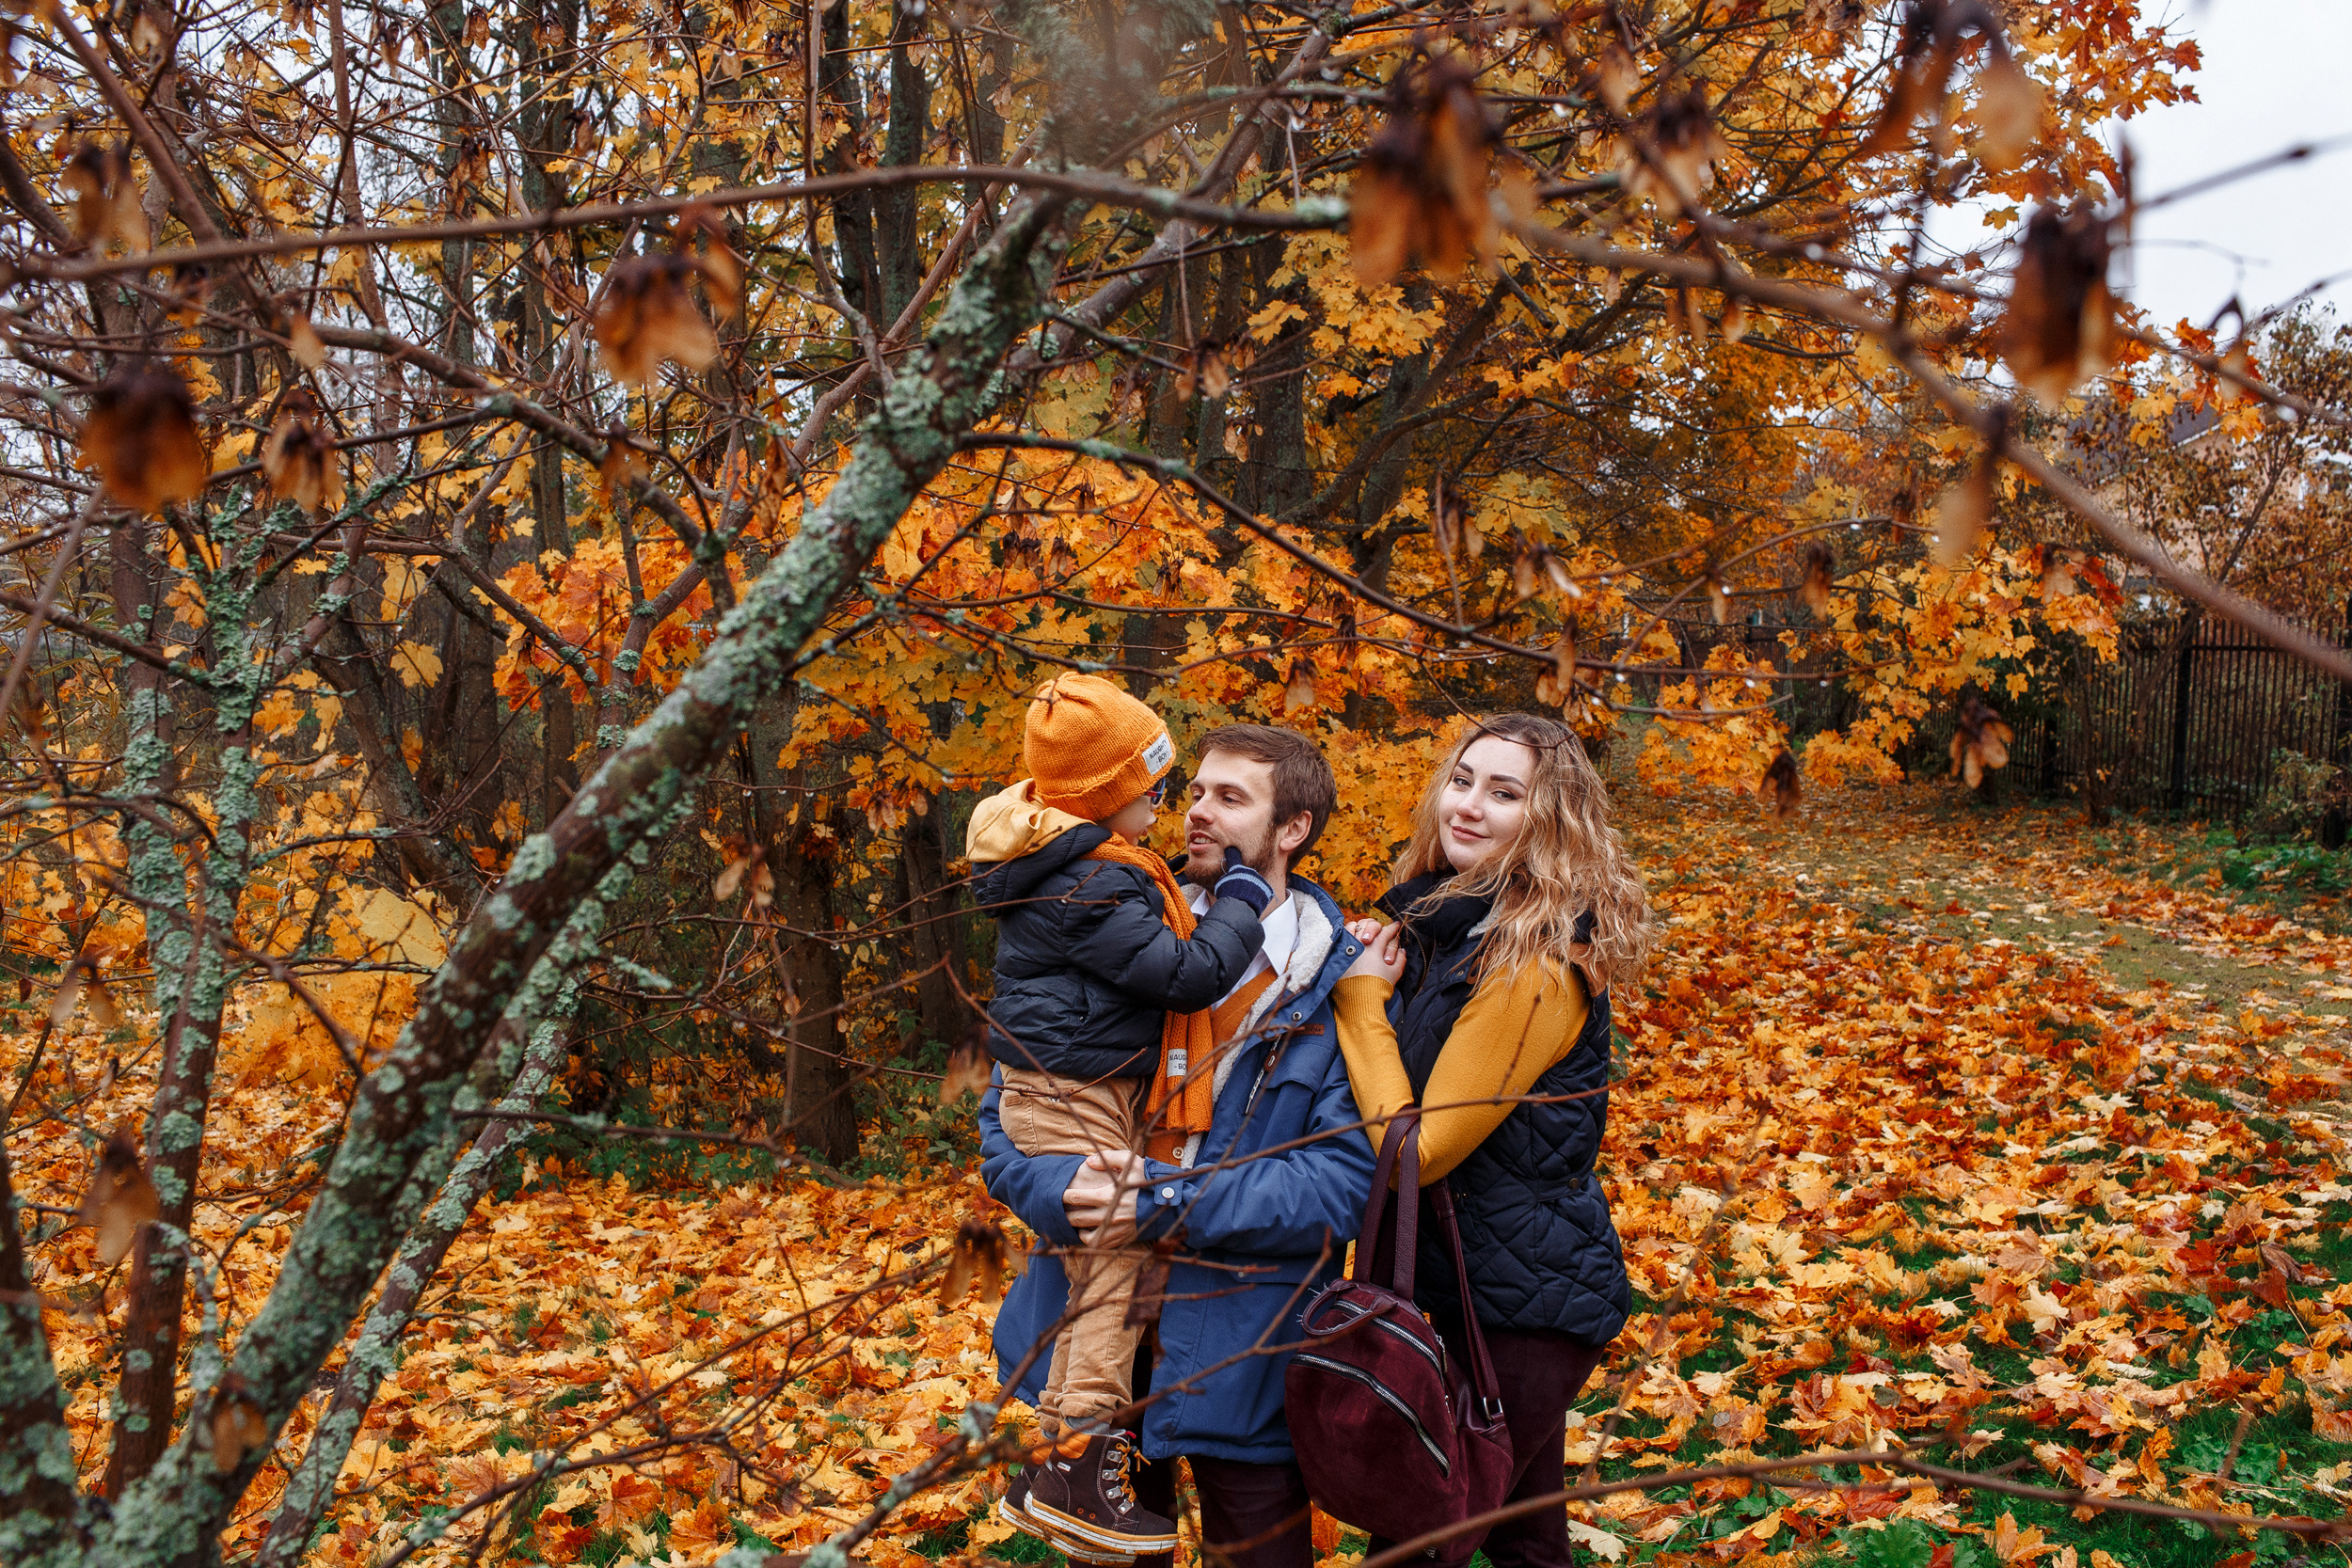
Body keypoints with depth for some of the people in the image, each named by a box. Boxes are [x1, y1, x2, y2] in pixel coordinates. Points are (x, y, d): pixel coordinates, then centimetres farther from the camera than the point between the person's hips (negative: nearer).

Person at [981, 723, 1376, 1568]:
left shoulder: (1341, 984, -8)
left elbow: (1347, 1178, -16)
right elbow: (1007, 1118, 2)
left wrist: (1166, 1203, -23)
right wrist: (1068, 1190, -19)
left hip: (1242, 1361, -3)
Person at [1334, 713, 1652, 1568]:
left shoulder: (1535, 969, -24)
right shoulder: (1447, 919, 3)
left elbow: (1416, 1150, -22)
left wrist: (1363, 998, -15)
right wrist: (1372, 976, -6)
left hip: (1528, 1307, -9)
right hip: (1474, 1279, 9)